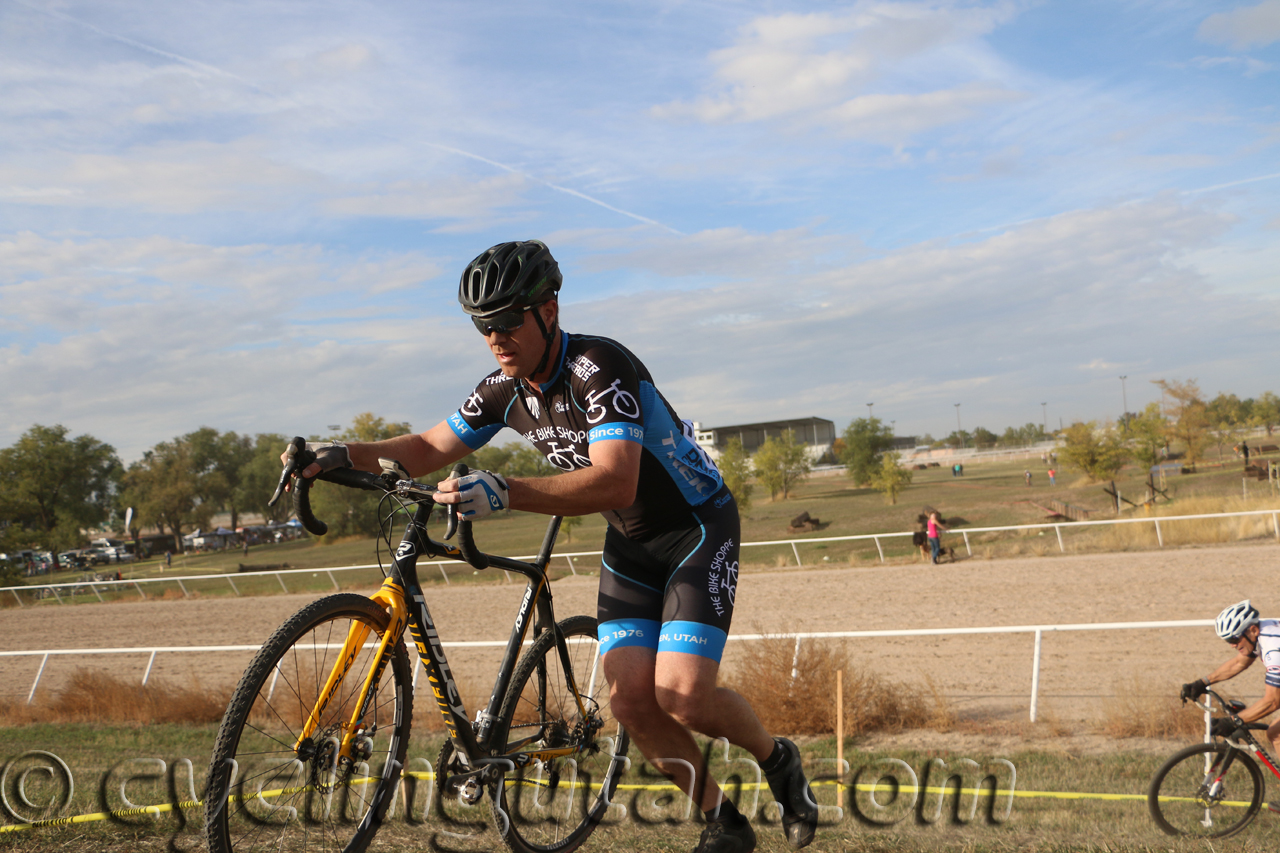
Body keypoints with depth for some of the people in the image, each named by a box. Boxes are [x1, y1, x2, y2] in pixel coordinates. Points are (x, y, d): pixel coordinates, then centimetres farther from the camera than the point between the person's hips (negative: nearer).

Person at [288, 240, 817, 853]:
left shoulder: (600, 368, -28)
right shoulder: (505, 389, -5)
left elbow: (615, 482, -41)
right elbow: (429, 449, 3)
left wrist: (504, 493, -50)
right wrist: (344, 454, -14)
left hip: (697, 527, -7)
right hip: (630, 543, 7)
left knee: (681, 695, -19)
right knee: (629, 697, -7)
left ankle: (776, 759, 13)